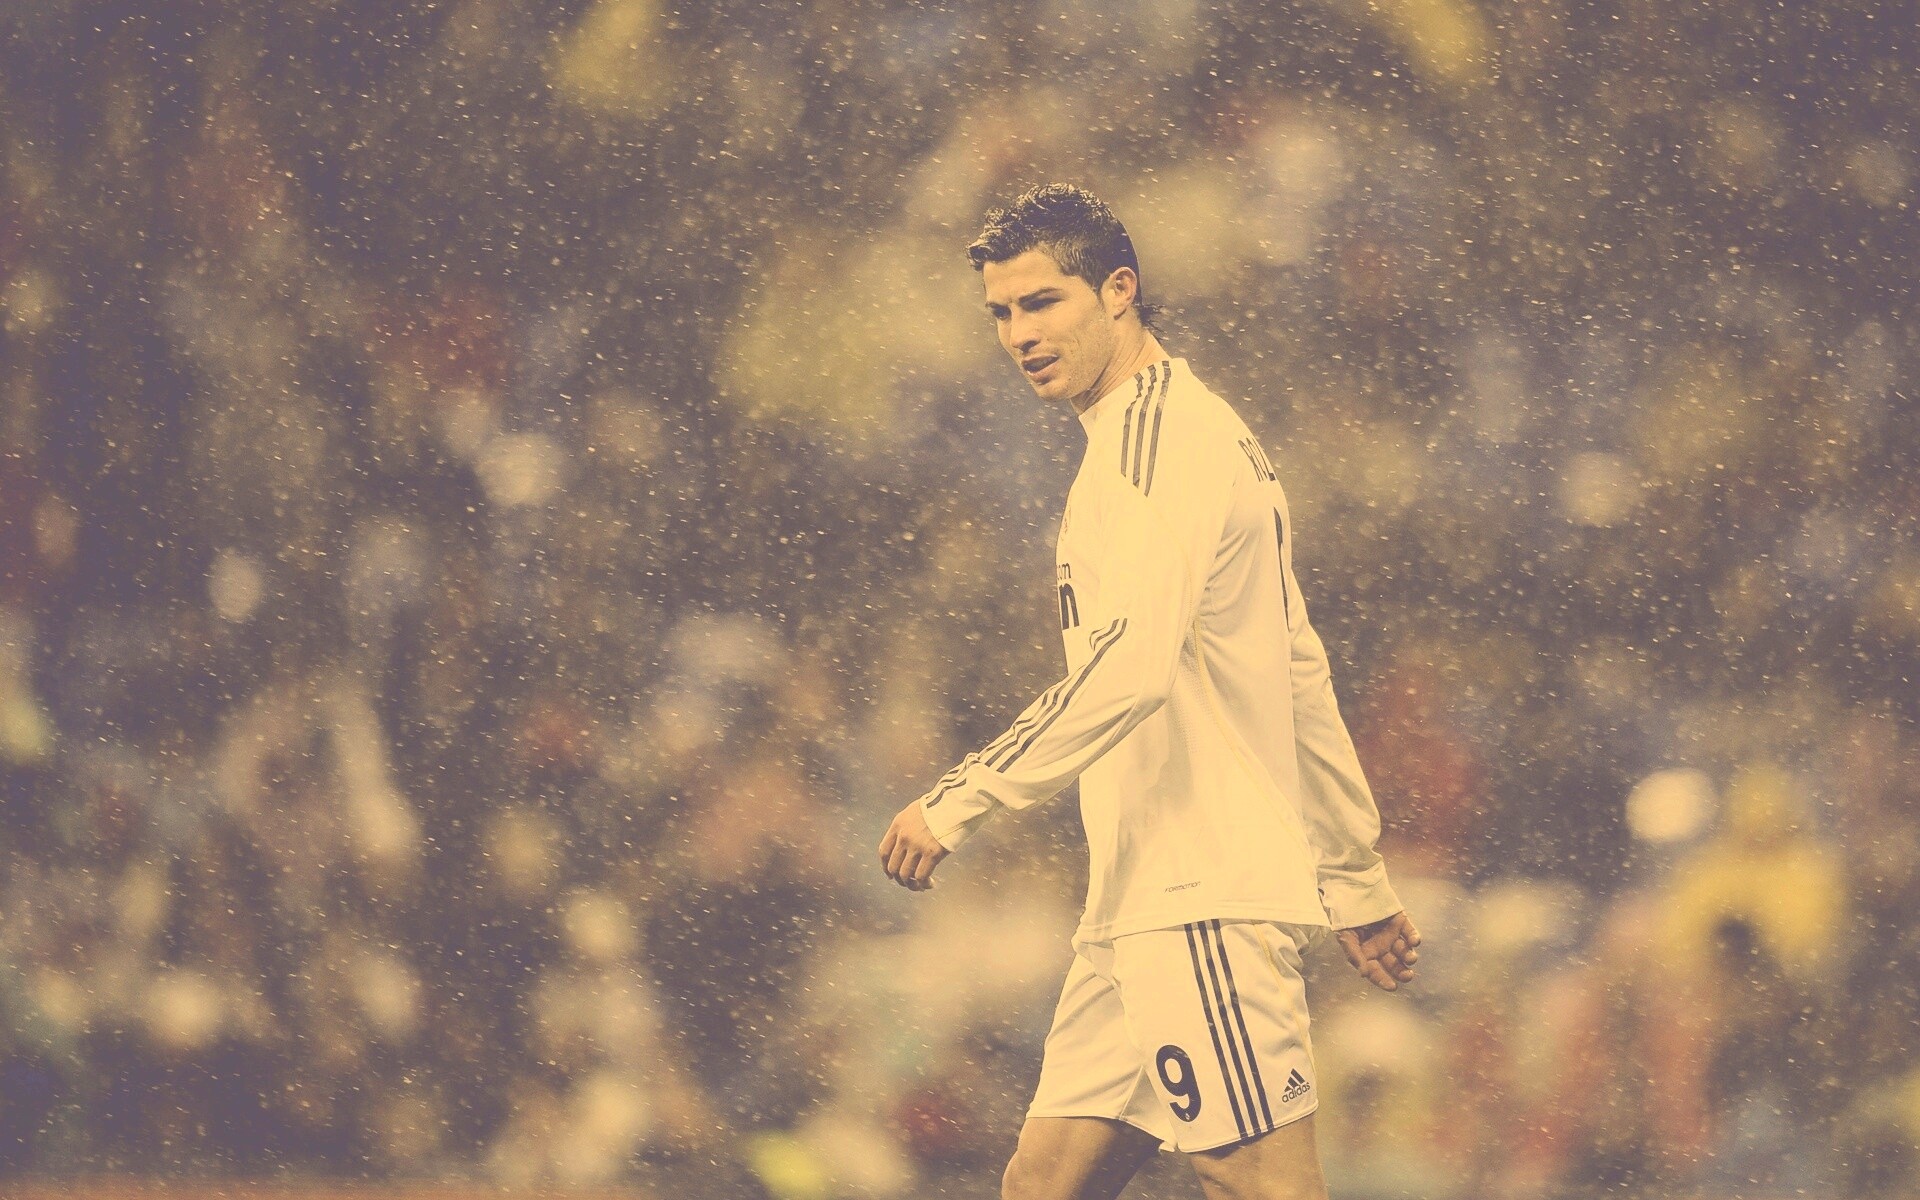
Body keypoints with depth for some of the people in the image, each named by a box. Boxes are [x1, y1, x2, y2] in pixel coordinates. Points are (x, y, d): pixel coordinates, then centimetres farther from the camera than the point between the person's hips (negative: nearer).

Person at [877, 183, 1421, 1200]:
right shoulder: (1192, 434, 22)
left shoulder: (1156, 434, -10)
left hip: (1206, 901, -10)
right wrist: (1359, 883, 28)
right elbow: (1301, 679, 25)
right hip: (1141, 904, 10)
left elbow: (1130, 662, -25)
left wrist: (962, 799, -24)